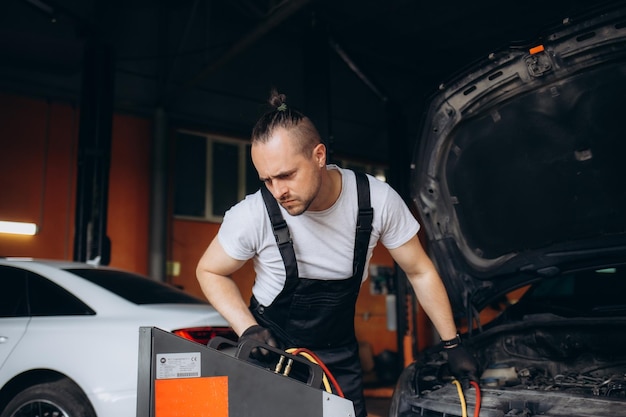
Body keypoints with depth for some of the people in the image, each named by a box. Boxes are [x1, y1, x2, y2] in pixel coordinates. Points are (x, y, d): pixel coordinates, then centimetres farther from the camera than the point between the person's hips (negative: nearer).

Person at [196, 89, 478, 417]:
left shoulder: (378, 200, -20)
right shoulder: (252, 216, -24)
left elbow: (420, 272, -6)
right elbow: (209, 271, -6)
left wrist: (452, 344, -1)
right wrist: (248, 329, -20)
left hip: (339, 356, 2)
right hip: (273, 350, -1)